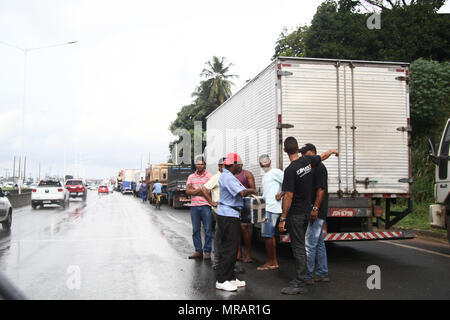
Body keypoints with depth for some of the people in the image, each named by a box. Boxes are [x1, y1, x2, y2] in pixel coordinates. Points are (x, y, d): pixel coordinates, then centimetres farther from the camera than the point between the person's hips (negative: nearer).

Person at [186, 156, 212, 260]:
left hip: (205, 205, -4)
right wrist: (200, 190, -8)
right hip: (194, 206, 4)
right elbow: (188, 191, 3)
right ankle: (198, 251, 15)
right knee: (195, 230, 7)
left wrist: (194, 190, -6)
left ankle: (207, 251, 6)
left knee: (207, 230, -2)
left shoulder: (209, 176, 1)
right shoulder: (191, 177, 13)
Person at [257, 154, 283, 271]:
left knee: (267, 235, -7)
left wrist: (280, 195, -16)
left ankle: (270, 262, 2)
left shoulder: (275, 172, -7)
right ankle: (275, 262, 17)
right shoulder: (264, 176, 22)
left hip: (272, 208, -10)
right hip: (267, 208, 10)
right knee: (271, 235, 11)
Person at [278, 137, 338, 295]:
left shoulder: (290, 170, -20)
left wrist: (282, 219, -15)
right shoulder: (308, 161, 1)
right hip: (307, 211, 8)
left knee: (298, 248, -4)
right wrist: (333, 151, 45)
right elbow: (323, 156, 23)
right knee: (300, 245, 16)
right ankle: (300, 278, 24)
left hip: (295, 214, -8)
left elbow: (288, 196, -20)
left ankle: (300, 285, 2)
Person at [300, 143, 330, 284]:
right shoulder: (312, 167, 19)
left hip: (316, 213, -10)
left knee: (309, 244, -8)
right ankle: (322, 273, 20)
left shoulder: (319, 167, -12)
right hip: (318, 214, 10)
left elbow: (321, 189, -20)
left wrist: (315, 208, -24)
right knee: (319, 243, 13)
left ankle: (307, 276, -3)